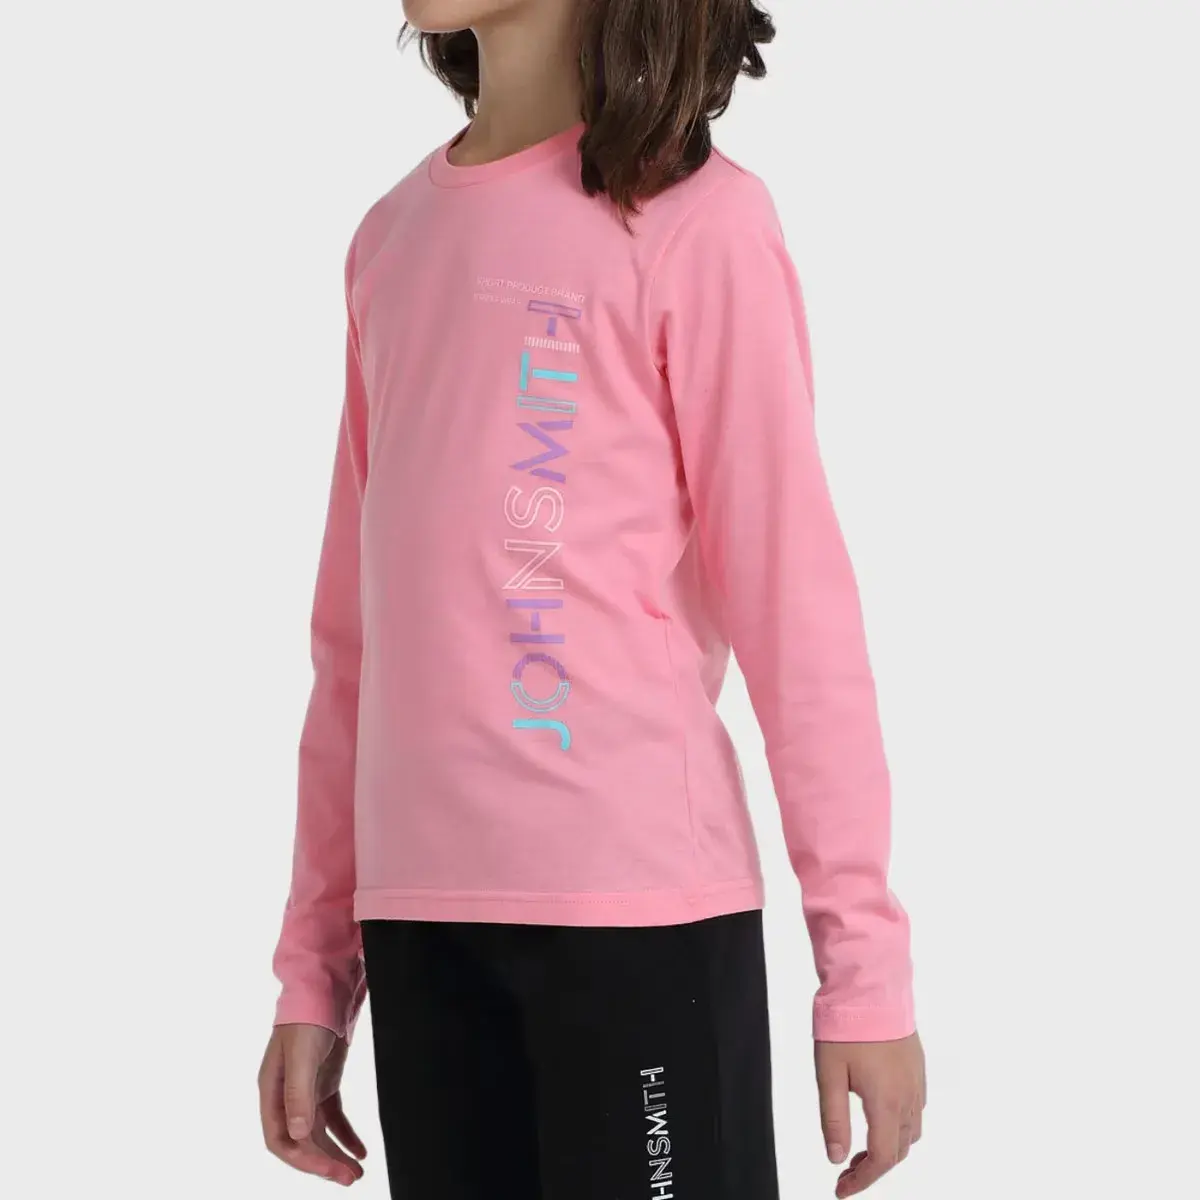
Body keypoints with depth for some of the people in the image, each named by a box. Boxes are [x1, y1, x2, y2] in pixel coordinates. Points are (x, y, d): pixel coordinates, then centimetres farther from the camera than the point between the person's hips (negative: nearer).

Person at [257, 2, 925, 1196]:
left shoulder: (692, 218, -4)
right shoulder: (392, 236, 13)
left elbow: (793, 589, -6)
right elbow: (356, 626, 14)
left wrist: (863, 958, -8)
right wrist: (314, 962, 14)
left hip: (638, 904, -5)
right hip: (418, 916, 5)